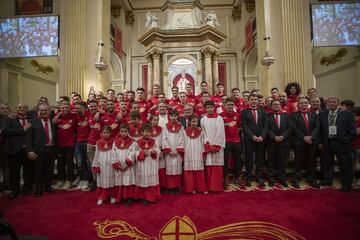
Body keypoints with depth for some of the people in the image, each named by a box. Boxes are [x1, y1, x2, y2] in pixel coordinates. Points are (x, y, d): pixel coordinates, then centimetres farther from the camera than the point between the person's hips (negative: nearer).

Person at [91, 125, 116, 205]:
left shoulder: (113, 142, -5)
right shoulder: (98, 143, 1)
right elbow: (96, 155, 6)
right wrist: (95, 166, 5)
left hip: (111, 165, -2)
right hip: (102, 165, 2)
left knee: (111, 181, 8)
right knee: (102, 181, 9)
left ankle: (112, 196, 22)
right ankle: (101, 197, 21)